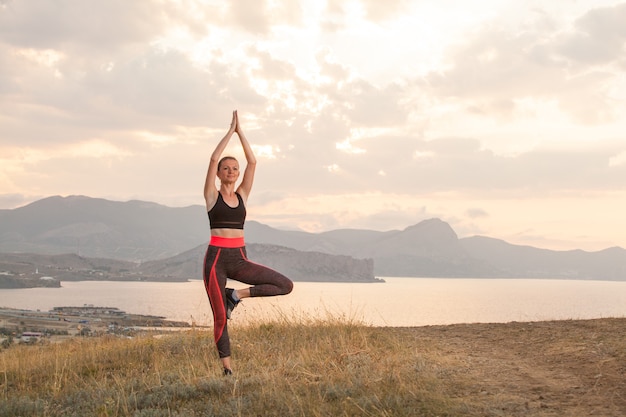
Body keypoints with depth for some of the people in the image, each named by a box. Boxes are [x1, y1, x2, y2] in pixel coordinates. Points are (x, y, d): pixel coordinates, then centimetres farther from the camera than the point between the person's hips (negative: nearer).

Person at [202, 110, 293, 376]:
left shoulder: (242, 195, 11)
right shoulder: (212, 195, 1)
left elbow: (252, 162, 4)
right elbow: (213, 158, -10)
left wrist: (240, 131, 4)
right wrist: (230, 131, -4)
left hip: (239, 259, 4)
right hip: (216, 258, -4)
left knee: (286, 285, -10)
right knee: (220, 317, -4)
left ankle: (237, 295, 3)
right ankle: (227, 369, 9)